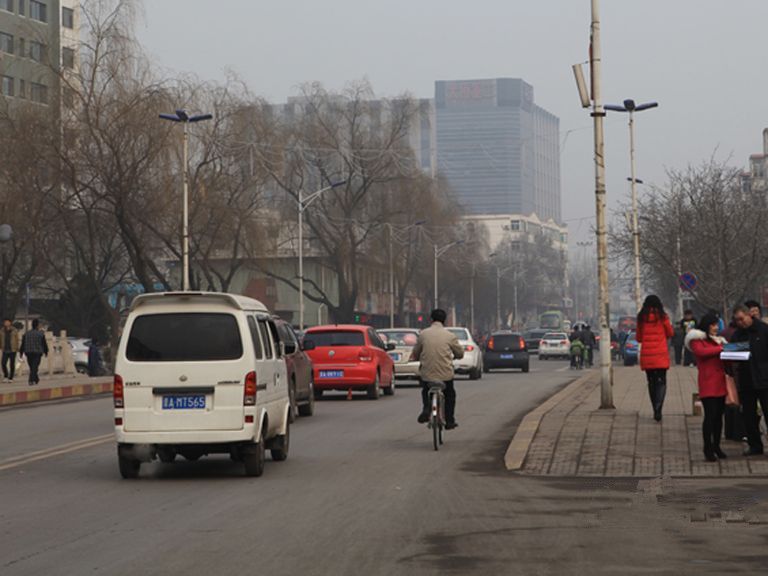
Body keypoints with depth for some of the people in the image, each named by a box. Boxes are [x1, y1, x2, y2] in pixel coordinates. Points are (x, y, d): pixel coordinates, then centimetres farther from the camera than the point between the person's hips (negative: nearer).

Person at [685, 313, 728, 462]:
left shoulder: (718, 339, 21)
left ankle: (716, 446, 15)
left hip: (720, 383, 7)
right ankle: (708, 448, -4)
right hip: (708, 384, -7)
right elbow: (701, 351, -20)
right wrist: (721, 349, -19)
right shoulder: (697, 340, 0)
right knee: (710, 415, -9)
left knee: (719, 415, 8)